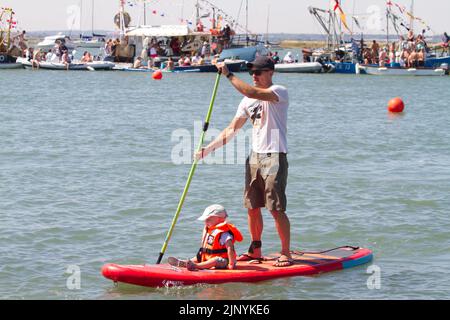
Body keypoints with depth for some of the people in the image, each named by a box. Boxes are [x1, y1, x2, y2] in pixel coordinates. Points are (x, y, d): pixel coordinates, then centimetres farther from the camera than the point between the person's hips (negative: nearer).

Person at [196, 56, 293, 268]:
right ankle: (255, 251, 20)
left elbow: (252, 93, -27)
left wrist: (229, 75, -23)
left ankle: (286, 253, -2)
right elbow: (232, 129, 14)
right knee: (252, 207, 9)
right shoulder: (248, 100, 14)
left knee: (276, 209, -9)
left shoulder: (279, 92, -9)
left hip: (274, 157, -7)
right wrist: (208, 149, 5)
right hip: (255, 157, 7)